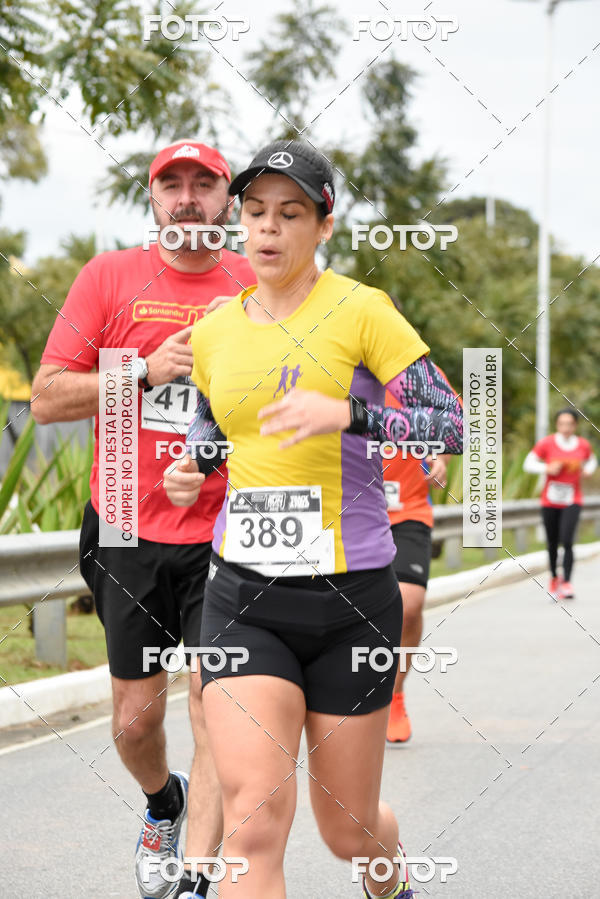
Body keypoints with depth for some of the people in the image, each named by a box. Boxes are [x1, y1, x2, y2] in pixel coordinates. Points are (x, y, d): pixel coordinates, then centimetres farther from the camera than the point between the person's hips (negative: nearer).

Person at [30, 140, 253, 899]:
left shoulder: (256, 286, 5)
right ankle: (164, 804, 41)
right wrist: (147, 370, -14)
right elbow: (46, 399, -2)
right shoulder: (110, 278, 2)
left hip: (225, 536, -1)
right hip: (129, 532, 1)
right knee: (135, 718, 10)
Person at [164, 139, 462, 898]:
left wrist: (346, 413, -26)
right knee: (255, 815, -18)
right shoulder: (213, 331, 8)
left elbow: (450, 424, -11)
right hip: (244, 595, 2)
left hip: (352, 594, -2)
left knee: (349, 831, 11)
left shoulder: (361, 310, -6)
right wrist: (192, 465, 6)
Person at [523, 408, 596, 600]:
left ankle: (566, 583, -16)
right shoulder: (547, 443, -6)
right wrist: (547, 468, -18)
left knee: (567, 541, -18)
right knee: (552, 543, 9)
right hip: (550, 501, 0)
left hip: (572, 501, 0)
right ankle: (554, 577, 34)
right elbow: (528, 464, -2)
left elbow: (591, 460, 22)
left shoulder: (583, 445, 1)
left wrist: (588, 470, 0)